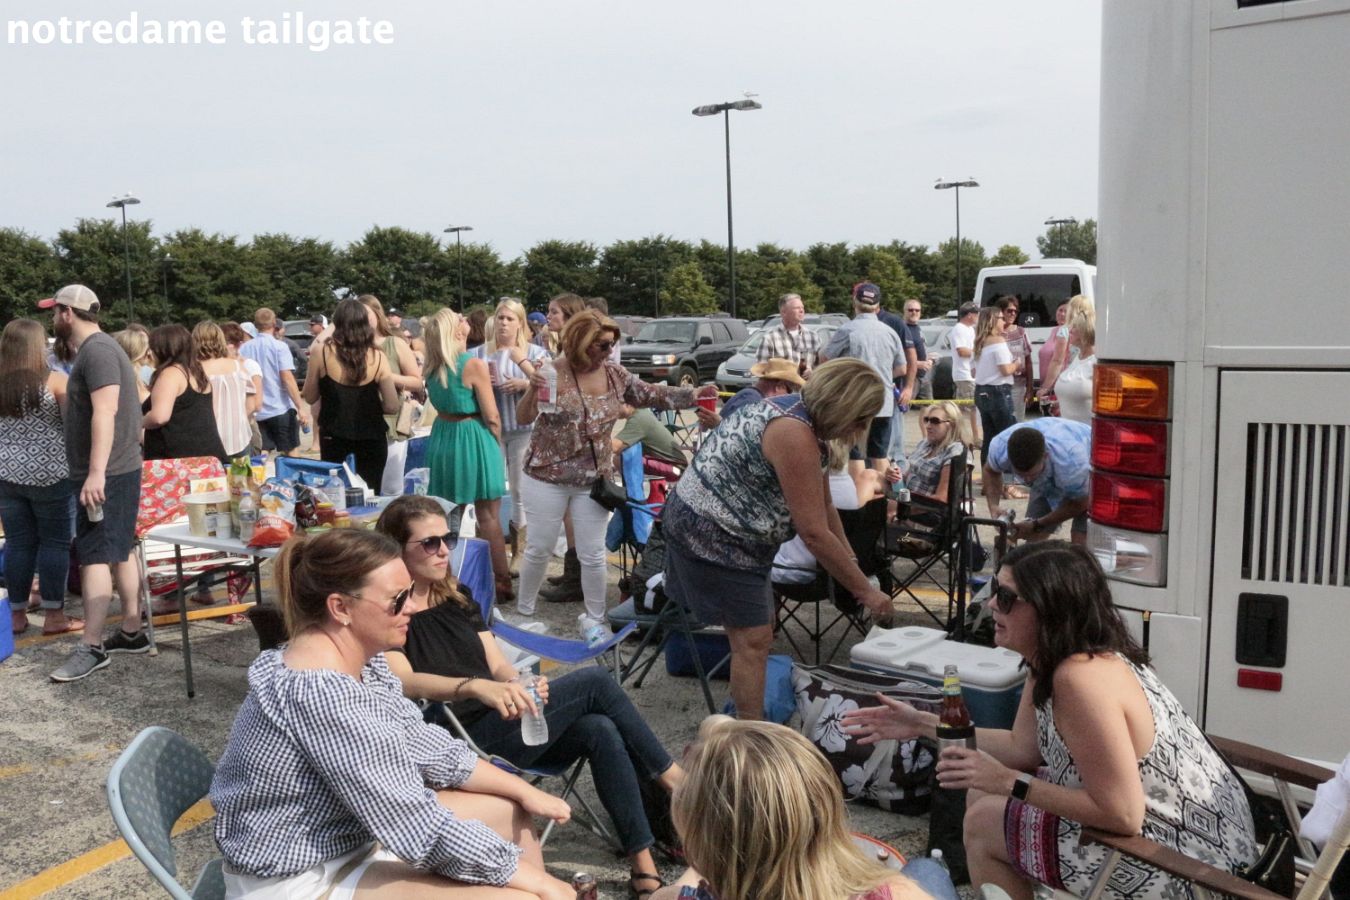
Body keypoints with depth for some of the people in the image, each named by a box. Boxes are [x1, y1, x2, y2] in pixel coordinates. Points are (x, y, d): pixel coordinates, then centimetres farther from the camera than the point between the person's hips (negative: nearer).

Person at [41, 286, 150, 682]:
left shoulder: (97, 350, -15)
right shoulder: (95, 348, 18)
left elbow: (105, 412, -25)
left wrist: (95, 473, -31)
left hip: (106, 474, -10)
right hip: (114, 470, 10)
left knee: (94, 555, -8)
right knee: (120, 551, 13)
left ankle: (92, 647, -5)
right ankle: (132, 632, 20)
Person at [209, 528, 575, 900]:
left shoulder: (360, 659, -1)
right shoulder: (322, 692, -30)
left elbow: (425, 747, 9)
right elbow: (418, 827, -28)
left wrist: (524, 790, 4)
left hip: (348, 834, 10)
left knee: (508, 809, 12)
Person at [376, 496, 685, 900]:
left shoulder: (456, 596, 16)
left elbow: (498, 664, 12)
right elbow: (405, 682, -23)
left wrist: (517, 687, -12)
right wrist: (477, 686, -39)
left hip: (500, 720, 7)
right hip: (460, 739, -7)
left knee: (599, 730, -20)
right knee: (594, 681, -17)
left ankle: (645, 867, -15)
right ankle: (672, 778, 0)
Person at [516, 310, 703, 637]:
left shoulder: (615, 376, -2)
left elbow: (652, 395, 4)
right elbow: (523, 418, -18)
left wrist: (694, 394, -7)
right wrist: (532, 390, -37)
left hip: (595, 481, 3)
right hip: (547, 478, -3)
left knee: (592, 555, 8)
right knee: (539, 550, 10)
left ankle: (595, 619, 23)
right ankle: (524, 611, 31)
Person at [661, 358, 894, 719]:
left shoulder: (800, 414, 4)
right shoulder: (795, 435, -27)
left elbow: (823, 506, 12)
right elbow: (814, 533, -25)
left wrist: (851, 566, 9)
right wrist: (865, 591, -16)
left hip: (723, 526, 10)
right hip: (711, 532, -10)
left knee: (757, 630, 17)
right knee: (753, 641, -6)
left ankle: (749, 717, 30)